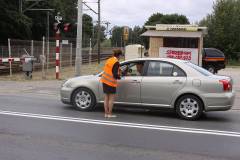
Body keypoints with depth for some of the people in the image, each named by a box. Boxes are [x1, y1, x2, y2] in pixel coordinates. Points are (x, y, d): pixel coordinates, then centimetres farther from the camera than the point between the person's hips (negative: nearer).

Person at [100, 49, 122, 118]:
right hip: (111, 82, -8)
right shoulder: (116, 62, -14)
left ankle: (106, 113, 14)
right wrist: (119, 77, 2)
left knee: (106, 98, 11)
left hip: (105, 81, 8)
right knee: (111, 98, 1)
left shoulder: (109, 60, 11)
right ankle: (110, 114, 4)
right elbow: (115, 74, -18)